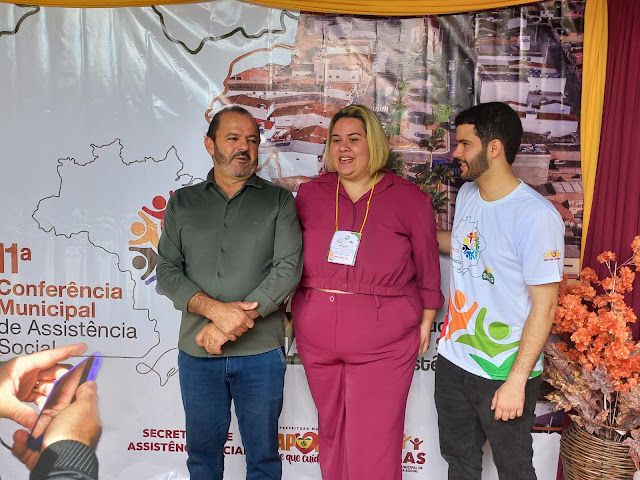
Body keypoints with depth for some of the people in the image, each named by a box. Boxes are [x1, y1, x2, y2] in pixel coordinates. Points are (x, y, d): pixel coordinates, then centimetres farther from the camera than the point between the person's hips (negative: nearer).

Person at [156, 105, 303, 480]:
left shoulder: (279, 201, 3)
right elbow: (167, 270, 1)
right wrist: (214, 309, -16)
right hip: (197, 351, 2)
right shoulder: (183, 202, 9)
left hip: (261, 351, -1)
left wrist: (234, 321, -15)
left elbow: (288, 269, -8)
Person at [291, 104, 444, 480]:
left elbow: (428, 266, 4)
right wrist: (299, 313, 10)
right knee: (331, 429, 18)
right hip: (317, 336, 3)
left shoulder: (409, 198, 0)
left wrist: (426, 320, 5)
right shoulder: (310, 194, 6)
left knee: (373, 440, 1)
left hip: (383, 342, -3)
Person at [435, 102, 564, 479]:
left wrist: (517, 380, -18)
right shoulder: (466, 194, 2)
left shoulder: (537, 215, -21)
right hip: (453, 360, 6)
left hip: (504, 373, -6)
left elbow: (544, 306, -19)